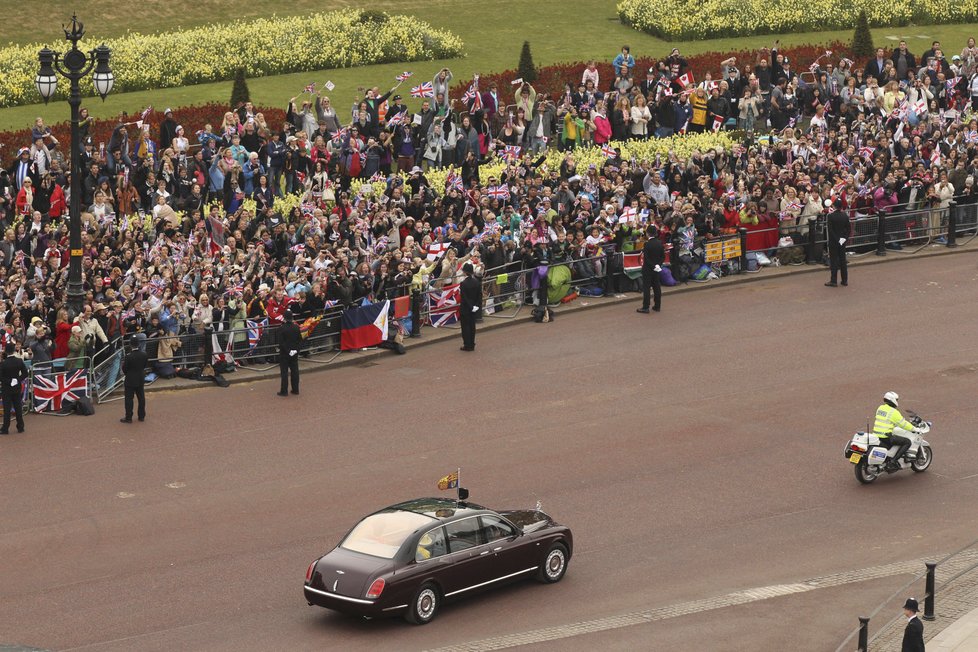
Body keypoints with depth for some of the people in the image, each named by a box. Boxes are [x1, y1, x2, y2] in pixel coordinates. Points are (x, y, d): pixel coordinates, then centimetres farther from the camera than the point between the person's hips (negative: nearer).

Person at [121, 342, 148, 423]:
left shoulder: (129, 356, -24)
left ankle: (128, 417, 6)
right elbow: (144, 365, 4)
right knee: (141, 398, 15)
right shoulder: (144, 354, -9)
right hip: (141, 379, 5)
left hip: (130, 380, -5)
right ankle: (142, 416, 23)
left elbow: (124, 369, -15)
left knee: (129, 399, 4)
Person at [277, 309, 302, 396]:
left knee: (284, 372, 1)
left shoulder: (282, 329, -16)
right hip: (295, 353, 4)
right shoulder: (296, 328, -2)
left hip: (284, 354, -4)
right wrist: (296, 349, 1)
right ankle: (295, 389, 18)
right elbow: (300, 340, 2)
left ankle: (284, 391, 3)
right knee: (295, 371, 13)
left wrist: (288, 351, -11)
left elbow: (281, 343, -18)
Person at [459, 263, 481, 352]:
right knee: (472, 325, 14)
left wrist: (471, 307, -12)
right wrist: (477, 305, 3)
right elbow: (480, 295, 1)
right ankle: (472, 344, 19)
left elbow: (464, 298, -18)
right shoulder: (477, 282, -2)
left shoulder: (463, 283, -19)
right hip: (475, 308, 5)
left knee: (465, 326, 4)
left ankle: (467, 345, 7)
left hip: (465, 308, -5)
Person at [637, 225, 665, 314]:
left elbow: (646, 258, -19)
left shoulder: (647, 244, -18)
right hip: (657, 268, 6)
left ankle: (645, 307, -1)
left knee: (646, 287, -1)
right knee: (657, 286, 13)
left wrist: (654, 266, -11)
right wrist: (658, 264, 1)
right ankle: (657, 306, 19)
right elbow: (663, 257, 3)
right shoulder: (660, 243, 0)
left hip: (648, 269, -6)